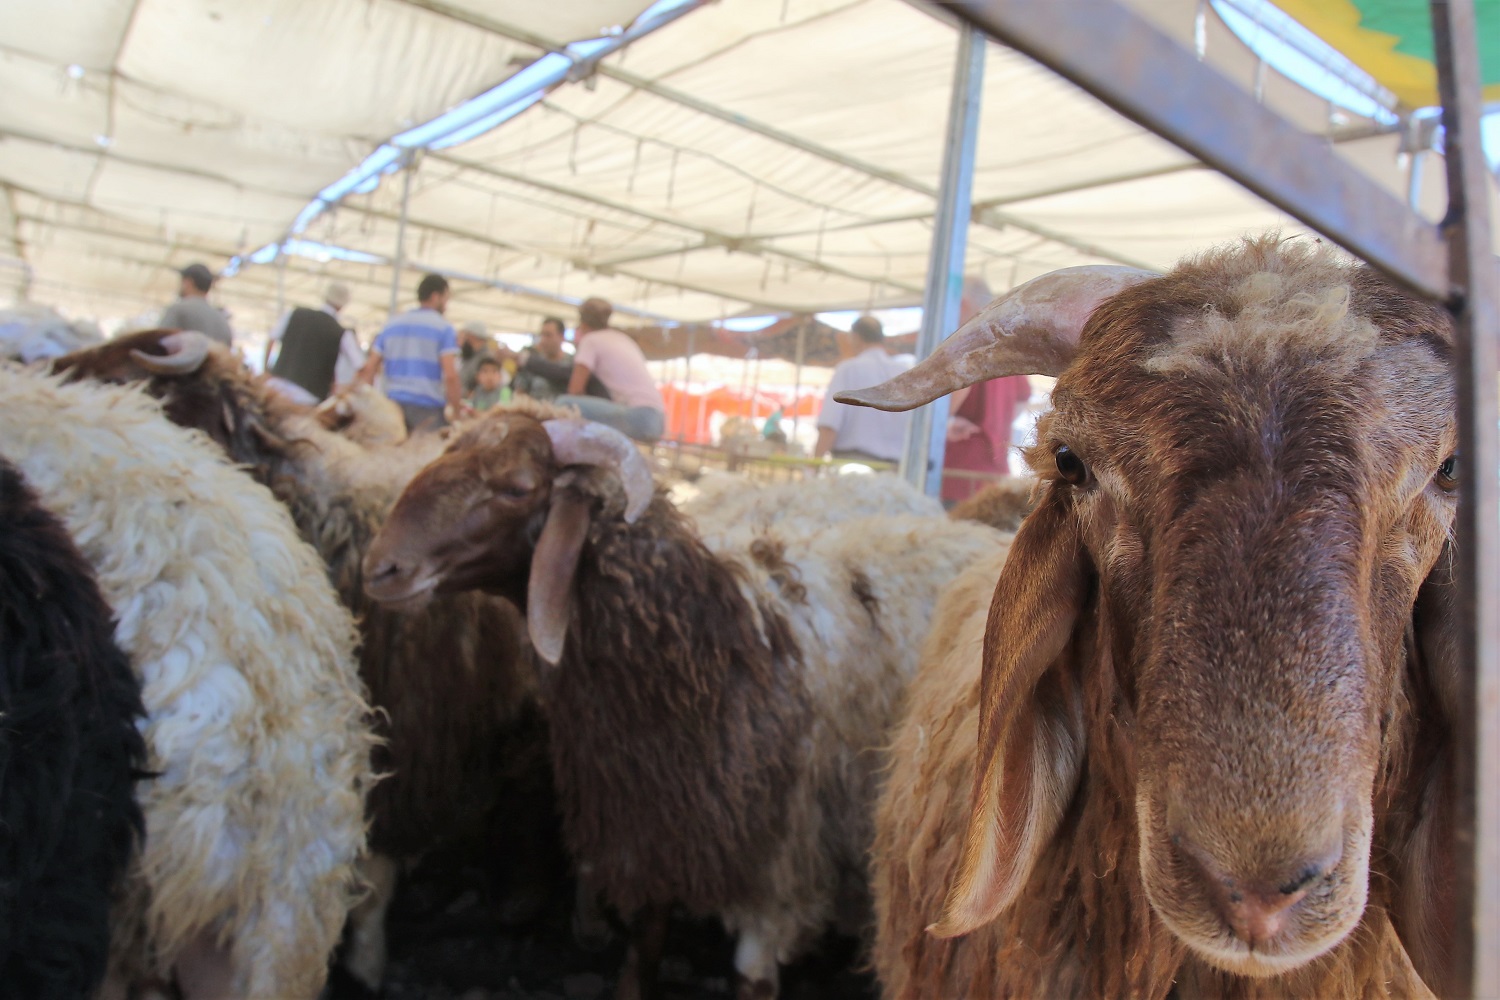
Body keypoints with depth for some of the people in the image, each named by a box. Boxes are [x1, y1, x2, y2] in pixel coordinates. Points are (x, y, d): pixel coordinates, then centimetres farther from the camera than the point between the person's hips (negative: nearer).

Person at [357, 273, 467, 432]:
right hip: (429, 408, -5)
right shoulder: (443, 328, -3)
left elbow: (369, 368, 9)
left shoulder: (392, 324, 13)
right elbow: (450, 375, -14)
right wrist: (457, 412, -8)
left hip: (395, 406, 5)